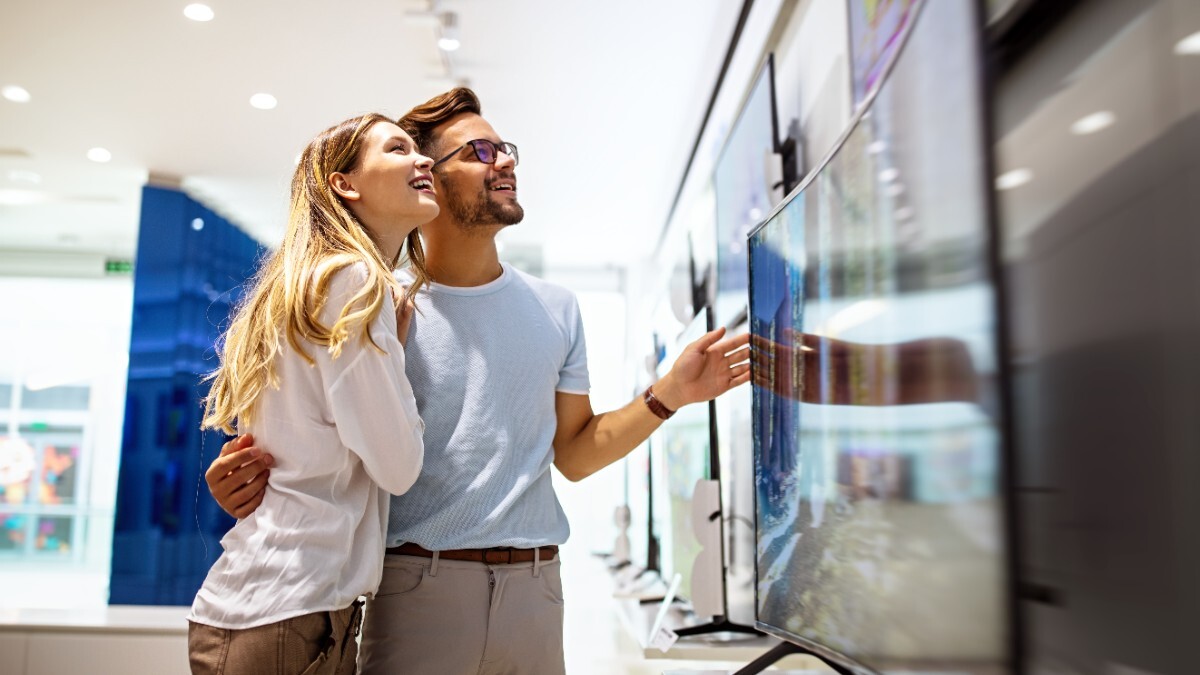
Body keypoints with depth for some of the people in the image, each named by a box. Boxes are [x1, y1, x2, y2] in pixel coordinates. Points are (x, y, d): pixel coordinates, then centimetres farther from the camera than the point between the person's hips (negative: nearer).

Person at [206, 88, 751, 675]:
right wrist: (254, 477, -17)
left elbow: (574, 455, 9)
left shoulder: (555, 308, 8)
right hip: (415, 583, -3)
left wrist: (669, 394, -2)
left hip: (532, 584, 3)